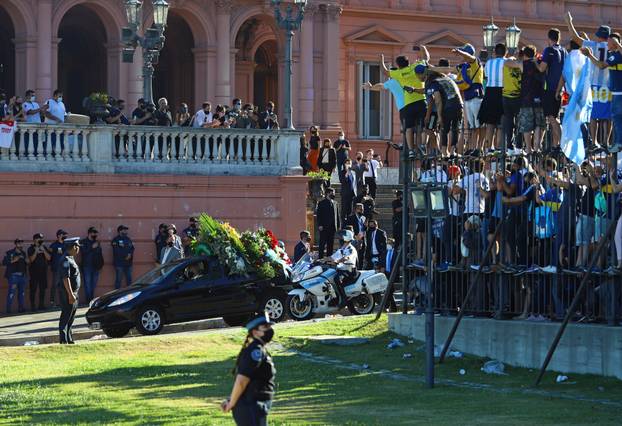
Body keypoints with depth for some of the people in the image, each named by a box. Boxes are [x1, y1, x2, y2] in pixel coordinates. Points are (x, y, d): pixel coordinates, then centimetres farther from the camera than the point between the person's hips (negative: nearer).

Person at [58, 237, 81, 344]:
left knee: (70, 319, 15)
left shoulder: (70, 259, 16)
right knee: (65, 318, -7)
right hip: (67, 293, -10)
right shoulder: (66, 260, -16)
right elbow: (65, 278, -23)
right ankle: (64, 341, -6)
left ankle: (69, 340, 21)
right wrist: (70, 294, -26)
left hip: (72, 293, 10)